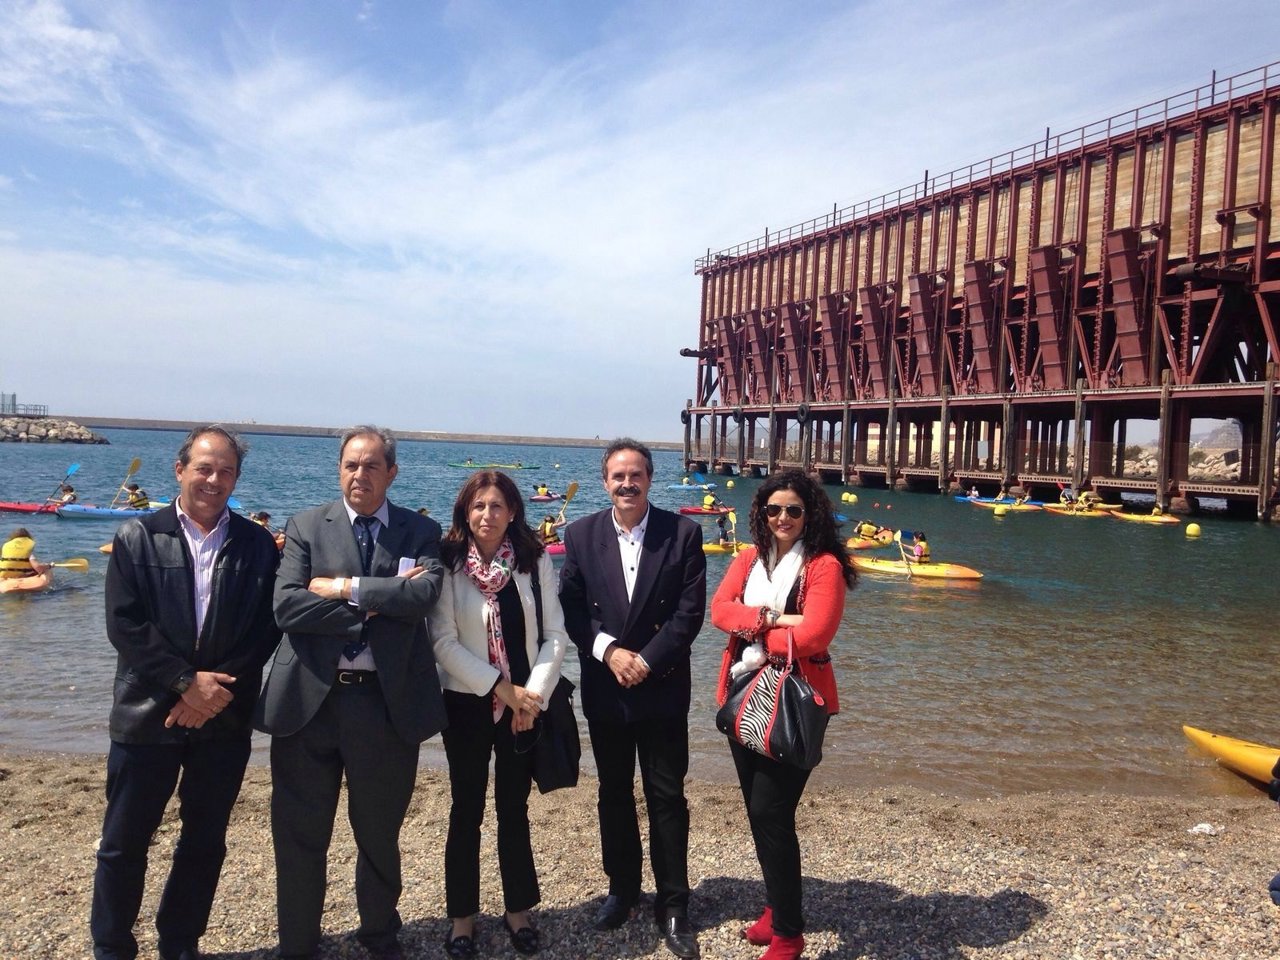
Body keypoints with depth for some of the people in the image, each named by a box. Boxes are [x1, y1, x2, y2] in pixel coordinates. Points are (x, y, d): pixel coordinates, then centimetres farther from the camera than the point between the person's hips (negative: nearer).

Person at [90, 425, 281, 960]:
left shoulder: (256, 545, 2)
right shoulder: (137, 537, 0)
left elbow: (266, 629, -2)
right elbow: (124, 625, -8)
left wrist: (218, 688, -13)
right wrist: (187, 681, -15)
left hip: (224, 716, 1)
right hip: (147, 714, -1)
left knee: (205, 842, 13)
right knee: (123, 842, 8)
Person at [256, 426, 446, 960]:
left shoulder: (420, 532, 2)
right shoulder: (306, 527, 2)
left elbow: (425, 595, -16)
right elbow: (287, 606, -12)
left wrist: (345, 587, -16)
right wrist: (377, 603, -15)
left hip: (388, 702, 0)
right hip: (309, 699, 0)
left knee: (380, 835, 18)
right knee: (299, 836, 12)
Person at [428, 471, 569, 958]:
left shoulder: (536, 561, -2)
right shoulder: (448, 564, -9)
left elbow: (555, 635, -2)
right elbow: (443, 642, -12)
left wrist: (534, 694, -12)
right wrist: (501, 687, -15)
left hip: (525, 704, 2)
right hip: (466, 704, -1)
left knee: (515, 810, 12)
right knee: (466, 811, 9)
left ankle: (518, 911, 27)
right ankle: (462, 917, 24)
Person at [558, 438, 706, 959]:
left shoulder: (683, 532, -5)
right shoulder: (581, 534, 1)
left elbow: (691, 608, -9)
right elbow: (571, 607, -1)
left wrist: (647, 661, -15)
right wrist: (609, 651, -14)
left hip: (663, 687, -2)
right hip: (604, 687, 2)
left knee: (667, 797, 5)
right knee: (614, 793, 16)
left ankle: (673, 904, 19)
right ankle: (622, 888, 33)